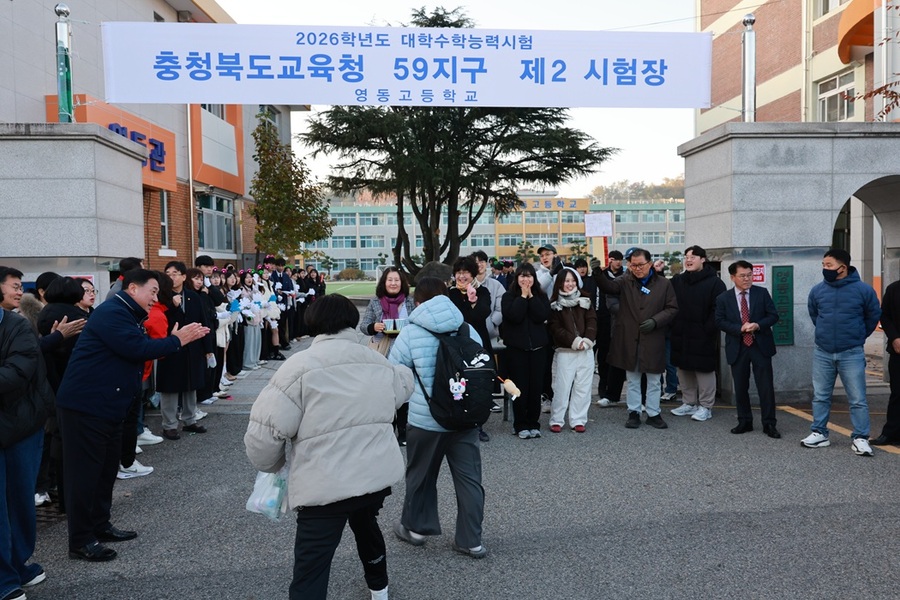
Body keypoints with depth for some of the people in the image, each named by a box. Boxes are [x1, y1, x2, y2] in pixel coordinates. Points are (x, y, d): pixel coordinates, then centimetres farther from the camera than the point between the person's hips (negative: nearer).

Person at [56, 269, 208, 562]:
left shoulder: (125, 314, 17)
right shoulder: (112, 312, -17)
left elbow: (142, 346, 13)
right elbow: (137, 349, -26)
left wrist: (178, 338, 2)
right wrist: (177, 340, -17)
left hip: (108, 404, 11)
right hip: (86, 405, -11)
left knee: (107, 468, 17)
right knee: (84, 471, -3)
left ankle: (99, 526, 29)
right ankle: (80, 541, 6)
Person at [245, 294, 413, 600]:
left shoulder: (300, 366, -12)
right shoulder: (379, 363, 5)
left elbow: (264, 432, -13)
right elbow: (403, 386, 27)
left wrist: (272, 465, 7)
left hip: (325, 486, -6)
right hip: (377, 474, 6)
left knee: (309, 575, 1)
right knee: (366, 526, 34)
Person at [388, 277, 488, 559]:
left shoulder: (410, 333, -10)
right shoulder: (468, 329, 2)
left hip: (425, 418, -3)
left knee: (421, 474, 17)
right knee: (469, 477, 10)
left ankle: (414, 527, 34)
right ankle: (471, 540, 16)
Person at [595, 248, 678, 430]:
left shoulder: (663, 284, 1)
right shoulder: (626, 281, 3)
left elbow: (672, 308, 1)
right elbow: (608, 287, -15)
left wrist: (655, 321, -14)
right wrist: (598, 274, -35)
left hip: (653, 341, -1)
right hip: (629, 340, 1)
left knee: (653, 381, 10)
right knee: (632, 380, 11)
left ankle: (653, 414, 21)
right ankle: (633, 413, 21)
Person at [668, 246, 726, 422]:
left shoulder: (714, 282, -7)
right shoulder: (677, 281, 9)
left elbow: (718, 309, -12)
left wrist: (708, 330, -16)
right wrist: (672, 328, -1)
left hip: (703, 337, -6)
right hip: (681, 335, 6)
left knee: (704, 370, 2)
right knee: (683, 369, 12)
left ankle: (705, 406, 13)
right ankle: (689, 403, 25)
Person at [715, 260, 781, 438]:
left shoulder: (762, 293, 2)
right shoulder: (723, 299, 2)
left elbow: (773, 316, 1)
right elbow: (719, 321, -3)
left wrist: (757, 325, -17)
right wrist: (740, 329, -16)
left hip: (760, 346, 0)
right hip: (737, 348, 1)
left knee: (766, 387, 0)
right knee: (740, 388, 9)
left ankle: (769, 424, 9)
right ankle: (744, 422, 22)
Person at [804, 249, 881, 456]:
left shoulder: (863, 289, -8)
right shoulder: (817, 290, -1)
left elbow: (874, 316, 8)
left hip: (852, 354, -3)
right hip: (822, 353, 3)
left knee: (857, 399, 1)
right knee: (820, 396, 9)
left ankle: (860, 438, 9)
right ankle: (819, 433, 19)